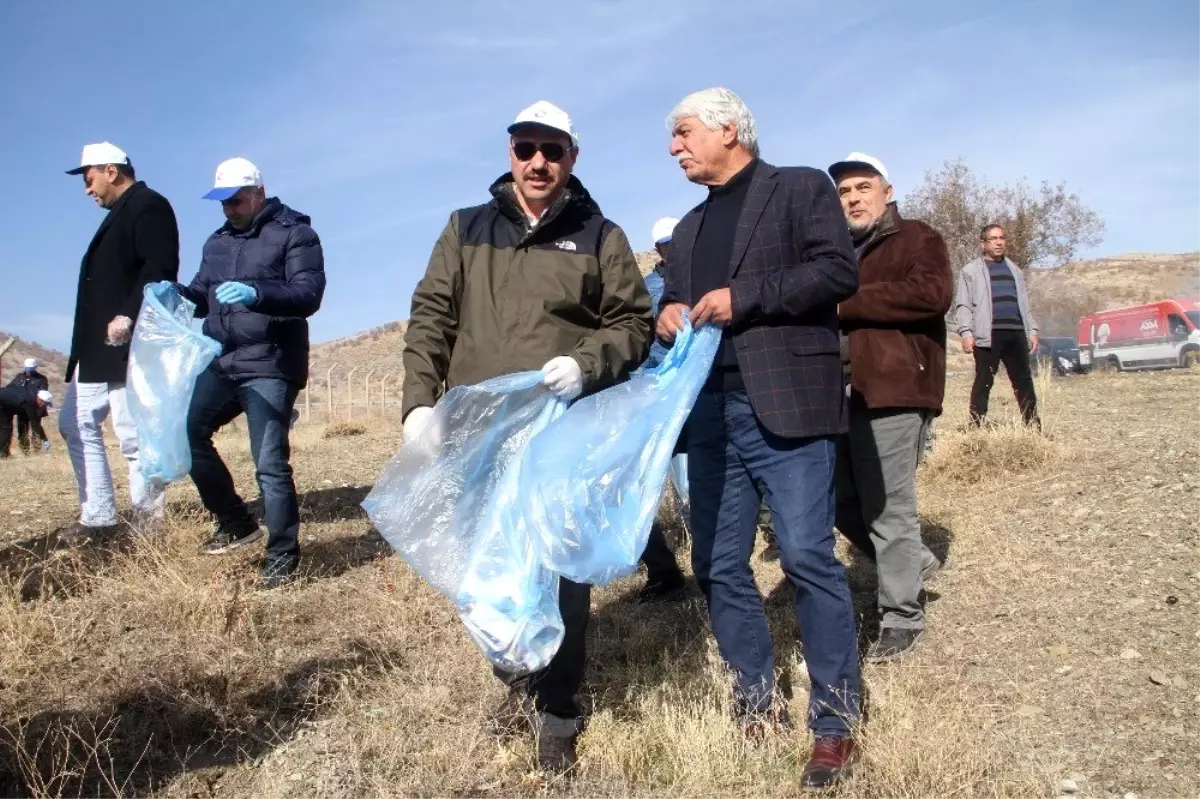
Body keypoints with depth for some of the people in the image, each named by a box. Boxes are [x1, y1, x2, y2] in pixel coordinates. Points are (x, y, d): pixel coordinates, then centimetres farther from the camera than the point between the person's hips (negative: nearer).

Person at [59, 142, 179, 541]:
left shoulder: (149, 206, -7)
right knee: (76, 424, 12)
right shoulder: (120, 214, 24)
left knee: (133, 435, -7)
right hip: (99, 348, 11)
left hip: (127, 347, -11)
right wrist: (87, 343, 18)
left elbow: (160, 269, -21)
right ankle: (97, 517, 16)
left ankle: (147, 522, 3)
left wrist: (128, 316, -28)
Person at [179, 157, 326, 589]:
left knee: (270, 463, -10)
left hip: (270, 367, -7)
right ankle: (236, 522, 16)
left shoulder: (294, 233, -3)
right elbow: (203, 295, 20)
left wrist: (256, 294, -33)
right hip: (221, 364, 7)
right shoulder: (218, 241, 19)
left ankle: (282, 556, 4)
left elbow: (308, 294, -17)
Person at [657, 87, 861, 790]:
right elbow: (674, 307, 27)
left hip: (786, 405, -7)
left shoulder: (801, 186, 5)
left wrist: (744, 297, -15)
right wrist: (668, 317, 3)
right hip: (712, 413, 7)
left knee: (809, 559, -7)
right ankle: (758, 705, 23)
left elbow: (840, 272, -8)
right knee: (718, 566, 8)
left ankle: (835, 724, 8)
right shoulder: (690, 228, 24)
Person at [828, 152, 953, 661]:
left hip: (893, 391, -7)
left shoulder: (917, 239, 3)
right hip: (840, 393, 7)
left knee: (887, 506, -4)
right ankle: (913, 561, 32)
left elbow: (932, 293, -16)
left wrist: (846, 303, -17)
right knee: (842, 501, 10)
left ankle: (902, 616, 11)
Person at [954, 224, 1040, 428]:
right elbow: (963, 305, -2)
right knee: (984, 382, -5)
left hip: (1016, 333, 5)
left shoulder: (1014, 270, 23)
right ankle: (976, 425, -3)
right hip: (987, 335, -5)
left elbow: (1023, 303, 25)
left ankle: (1033, 425, 10)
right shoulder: (971, 270, 5)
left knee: (1024, 381, 5)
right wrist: (966, 332, -14)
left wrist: (1032, 330, 15)